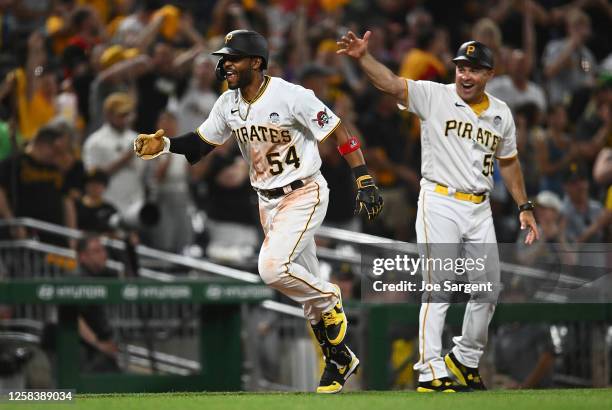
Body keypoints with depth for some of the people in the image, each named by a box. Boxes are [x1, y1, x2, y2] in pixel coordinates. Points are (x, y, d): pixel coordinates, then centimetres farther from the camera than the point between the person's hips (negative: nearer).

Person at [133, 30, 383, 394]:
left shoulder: (292, 97, -19)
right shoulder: (228, 105, 1)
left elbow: (340, 133, -16)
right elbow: (200, 144, 11)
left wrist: (365, 181, -20)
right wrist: (165, 145, -8)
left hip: (305, 194, -7)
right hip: (268, 201, 7)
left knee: (272, 267, -25)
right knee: (304, 284, 11)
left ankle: (330, 302, 1)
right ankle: (340, 359, 25)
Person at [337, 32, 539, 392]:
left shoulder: (501, 113, 10)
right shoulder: (434, 97, -4)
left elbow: (508, 161, 21)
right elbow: (390, 82, -17)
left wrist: (525, 207, 17)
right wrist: (363, 56, -35)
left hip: (480, 210, 5)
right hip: (440, 203, -5)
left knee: (488, 289, 9)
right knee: (438, 287, -11)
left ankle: (466, 359, 27)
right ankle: (430, 372, -12)